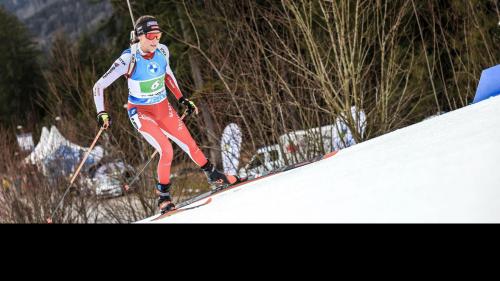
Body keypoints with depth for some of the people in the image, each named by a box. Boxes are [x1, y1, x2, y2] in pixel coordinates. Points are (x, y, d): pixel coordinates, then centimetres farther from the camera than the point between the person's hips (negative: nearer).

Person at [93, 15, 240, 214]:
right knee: (166, 151, -19)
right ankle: (163, 195, 1)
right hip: (141, 113, -5)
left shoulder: (162, 51, -9)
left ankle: (214, 177, 29)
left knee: (189, 144, 7)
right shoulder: (129, 59, -24)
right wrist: (102, 113, -27)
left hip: (163, 108, 5)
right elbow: (99, 86, -17)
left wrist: (182, 99, 14)